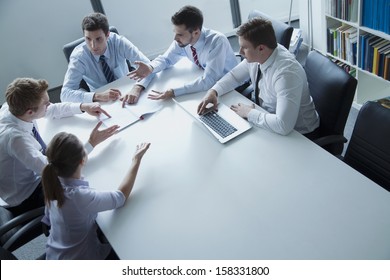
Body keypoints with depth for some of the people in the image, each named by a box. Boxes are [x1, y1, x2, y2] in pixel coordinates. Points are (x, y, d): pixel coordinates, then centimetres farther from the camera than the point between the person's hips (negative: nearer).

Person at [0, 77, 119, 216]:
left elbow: (52, 110, 3)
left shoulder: (15, 107, -16)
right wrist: (92, 143, -37)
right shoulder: (15, 137, -39)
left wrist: (83, 107, -10)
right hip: (24, 199, -7)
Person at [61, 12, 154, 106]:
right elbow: (65, 93, -24)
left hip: (127, 97, 1)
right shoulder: (78, 56, -18)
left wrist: (137, 88, -42)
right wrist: (97, 96, -40)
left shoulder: (119, 42, -16)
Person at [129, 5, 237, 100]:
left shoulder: (217, 41, -32)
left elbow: (208, 80, -37)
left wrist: (173, 92, -42)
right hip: (205, 84, 5)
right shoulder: (182, 40, -15)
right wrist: (150, 67, -23)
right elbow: (166, 59, 0)